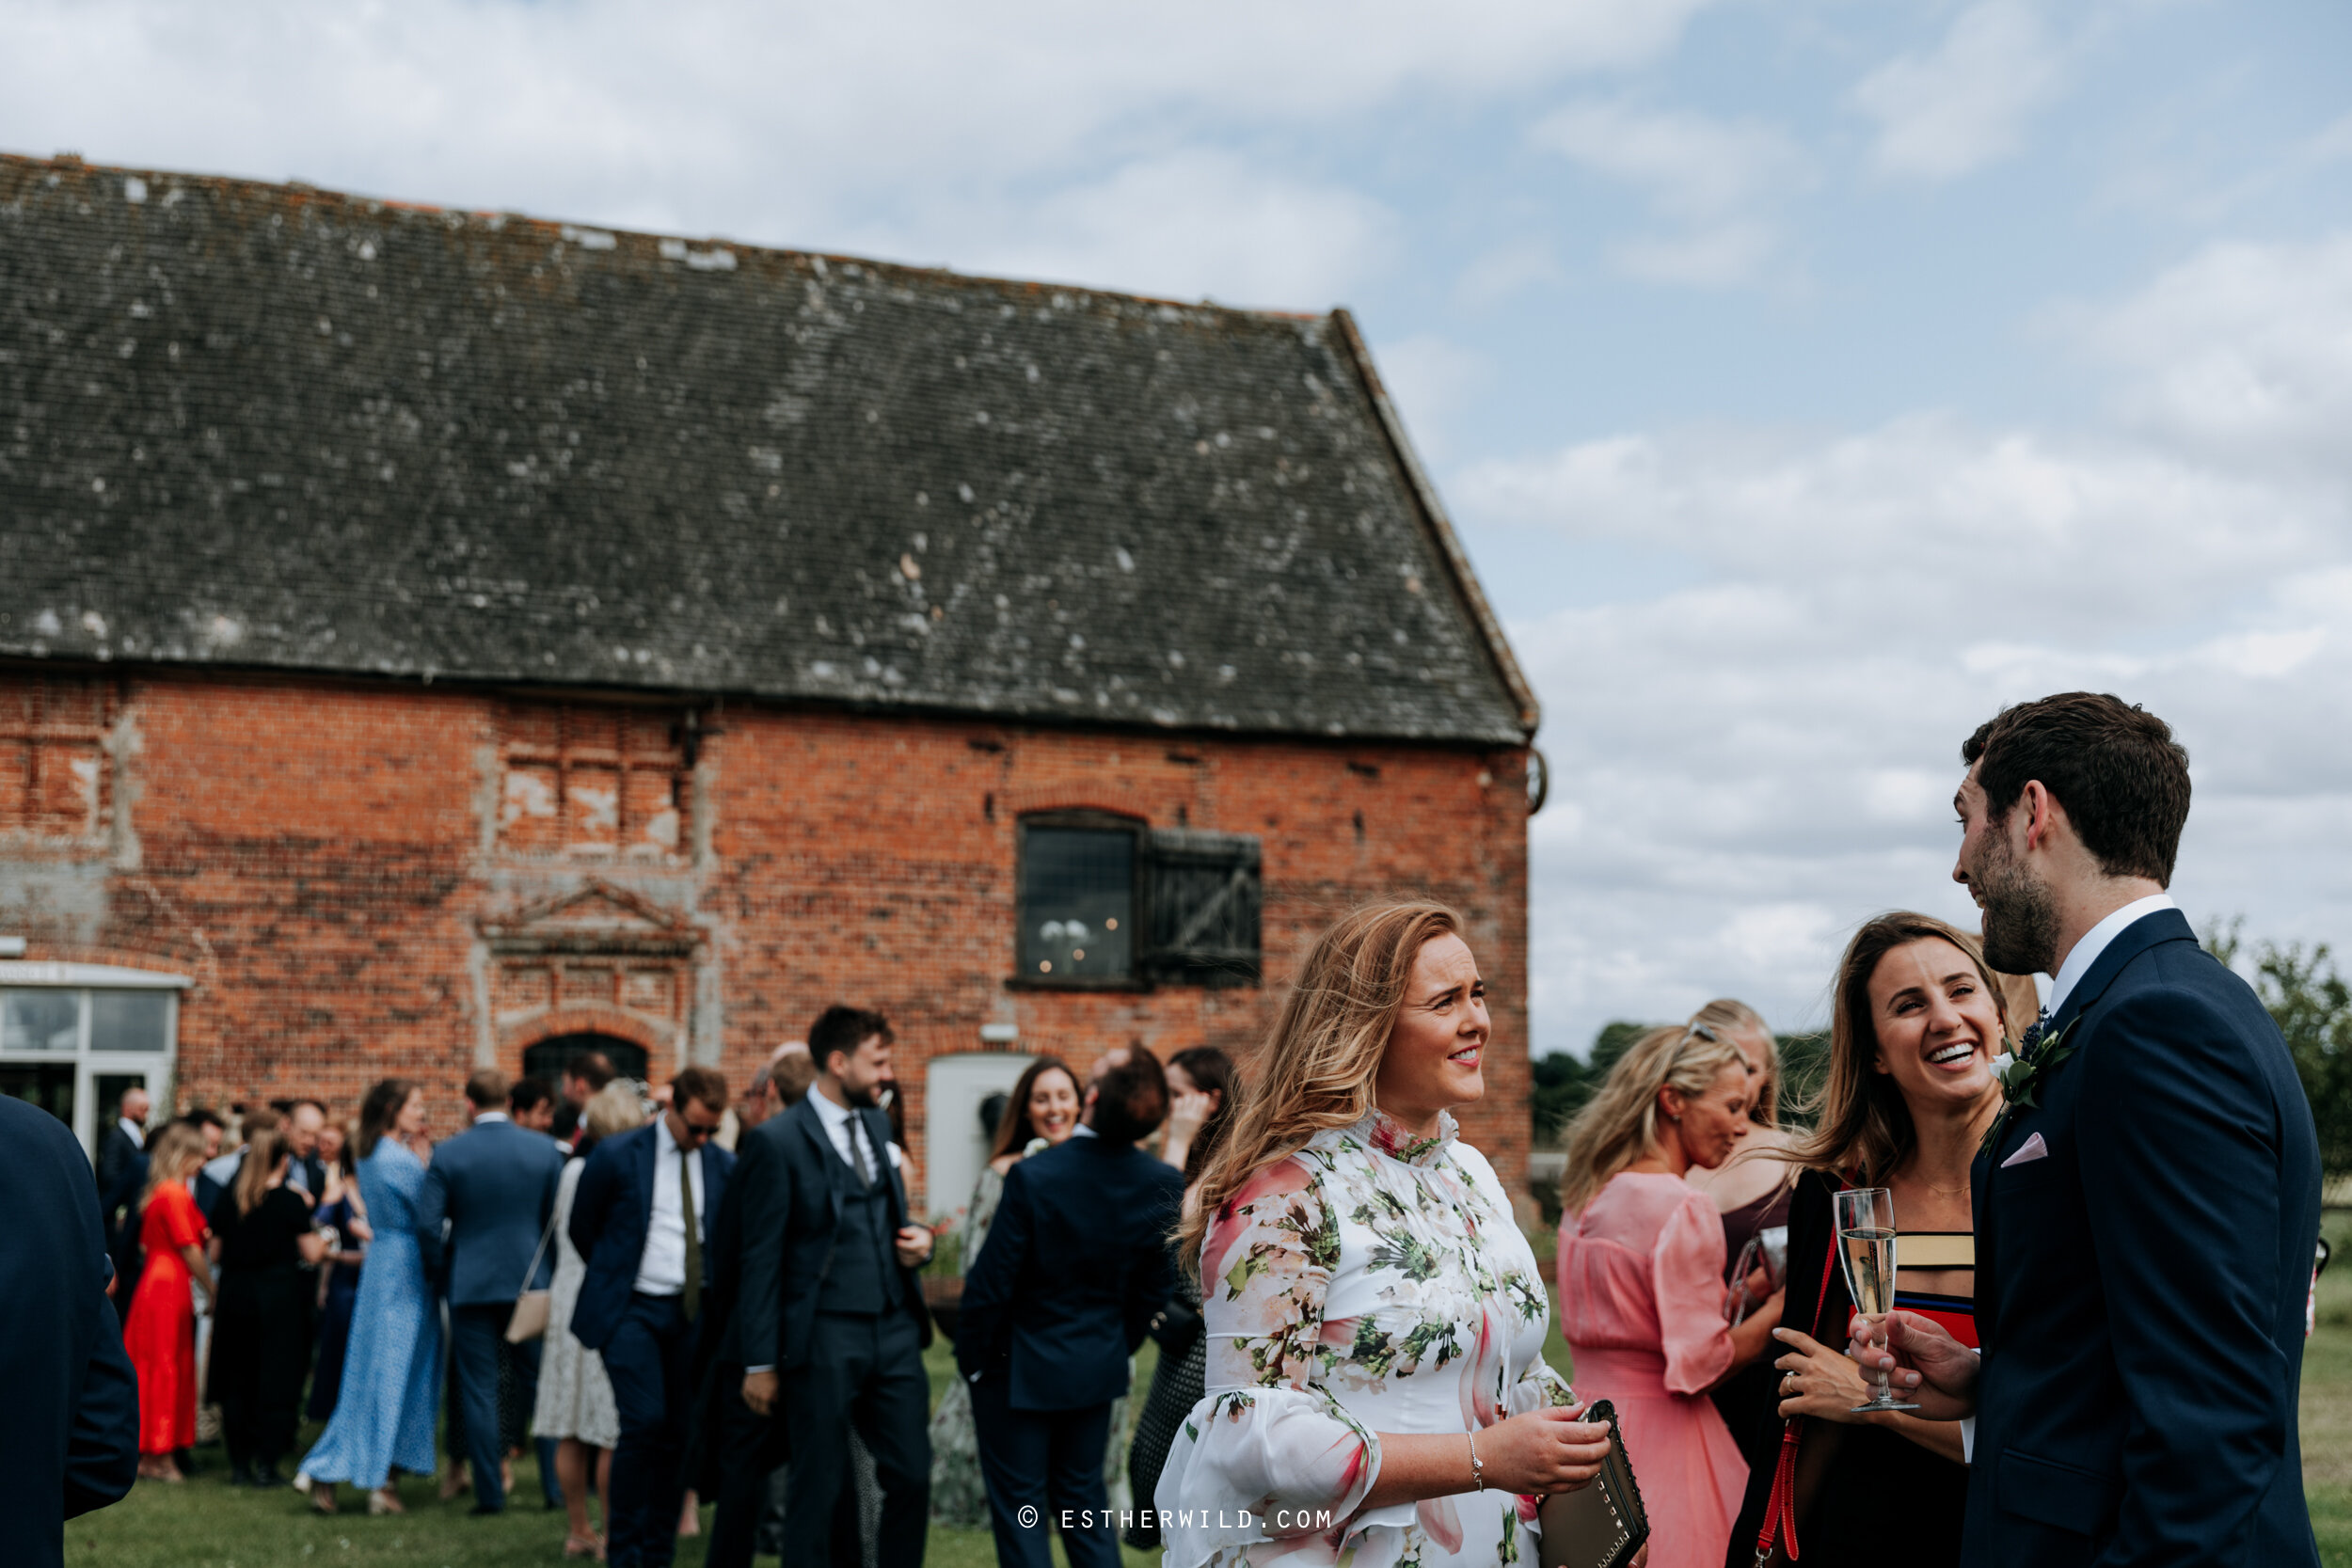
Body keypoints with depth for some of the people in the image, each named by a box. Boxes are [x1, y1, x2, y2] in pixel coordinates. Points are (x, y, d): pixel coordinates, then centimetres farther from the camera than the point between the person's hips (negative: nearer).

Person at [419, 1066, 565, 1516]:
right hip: (532, 1281, 2)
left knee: (479, 1392, 4)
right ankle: (557, 1484, 12)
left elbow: (428, 1225, -8)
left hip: (471, 1286, -2)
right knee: (541, 1386, 11)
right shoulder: (544, 1149, -2)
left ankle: (490, 1492, 5)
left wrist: (443, 1275, 7)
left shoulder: (448, 1154, -6)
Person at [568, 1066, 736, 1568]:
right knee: (644, 1421, -15)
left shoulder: (723, 1166, 5)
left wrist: (715, 1295, 10)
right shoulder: (617, 1155, -4)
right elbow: (581, 1225, 8)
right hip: (632, 1311, -3)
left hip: (693, 1313, 4)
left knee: (679, 1433, 4)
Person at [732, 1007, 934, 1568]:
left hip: (895, 1330, 6)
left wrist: (916, 1240, 1)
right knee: (819, 1490, 3)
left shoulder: (877, 1123, 13)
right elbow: (761, 1261, -8)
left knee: (912, 1478, 5)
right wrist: (759, 1364, -8)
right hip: (824, 1338, -6)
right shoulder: (776, 1141, -8)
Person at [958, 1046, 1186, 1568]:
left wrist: (972, 1359, -3)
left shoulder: (1033, 1176, -26)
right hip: (1099, 1365, 4)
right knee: (1083, 1494, 21)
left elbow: (991, 1281, -18)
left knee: (1019, 1505, 9)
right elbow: (1156, 1288, -1)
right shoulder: (1164, 1184, -13)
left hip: (1020, 1368, -4)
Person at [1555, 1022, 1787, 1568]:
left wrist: (1736, 1297, 18)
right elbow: (1699, 1365, -16)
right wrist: (1782, 1302, -6)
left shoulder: (1586, 1200, 10)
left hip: (1590, 1425, 8)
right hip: (1659, 1441, -8)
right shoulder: (1683, 1207, -16)